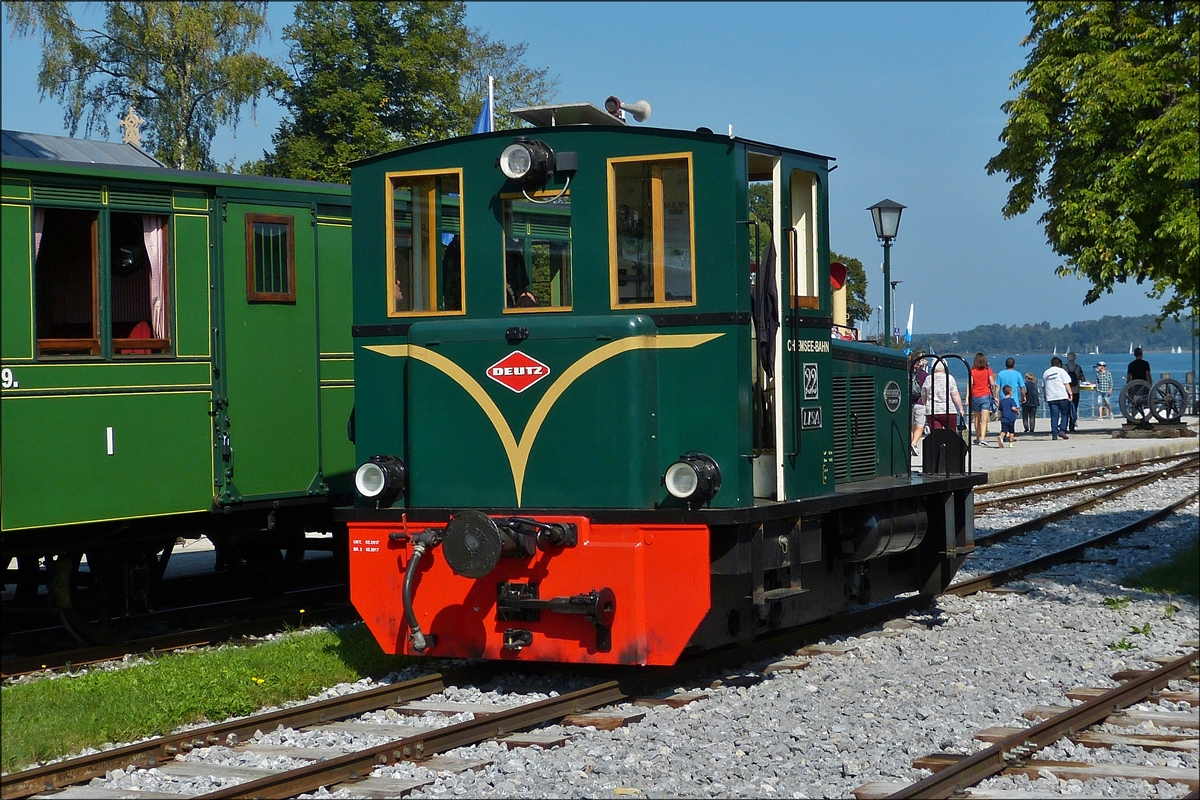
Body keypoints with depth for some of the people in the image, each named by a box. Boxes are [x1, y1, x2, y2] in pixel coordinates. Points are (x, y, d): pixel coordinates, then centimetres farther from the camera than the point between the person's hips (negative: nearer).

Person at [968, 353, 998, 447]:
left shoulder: (972, 371, 0)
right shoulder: (988, 370, -1)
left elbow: (970, 384, -6)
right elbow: (992, 383, -4)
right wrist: (994, 396, 5)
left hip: (975, 396, 1)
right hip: (986, 396, -1)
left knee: (977, 419, 15)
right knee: (984, 419, -8)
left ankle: (977, 438, 25)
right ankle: (982, 438, -22)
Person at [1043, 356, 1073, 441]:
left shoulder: (1045, 373, 14)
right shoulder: (1061, 371, 2)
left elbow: (1043, 387, 19)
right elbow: (1066, 384, -5)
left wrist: (1045, 396, 28)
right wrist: (1070, 394, -3)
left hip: (1051, 398, 3)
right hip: (1062, 397, -3)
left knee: (1054, 416, 3)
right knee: (1065, 414, 7)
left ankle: (1054, 434, -1)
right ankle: (1062, 430, -6)